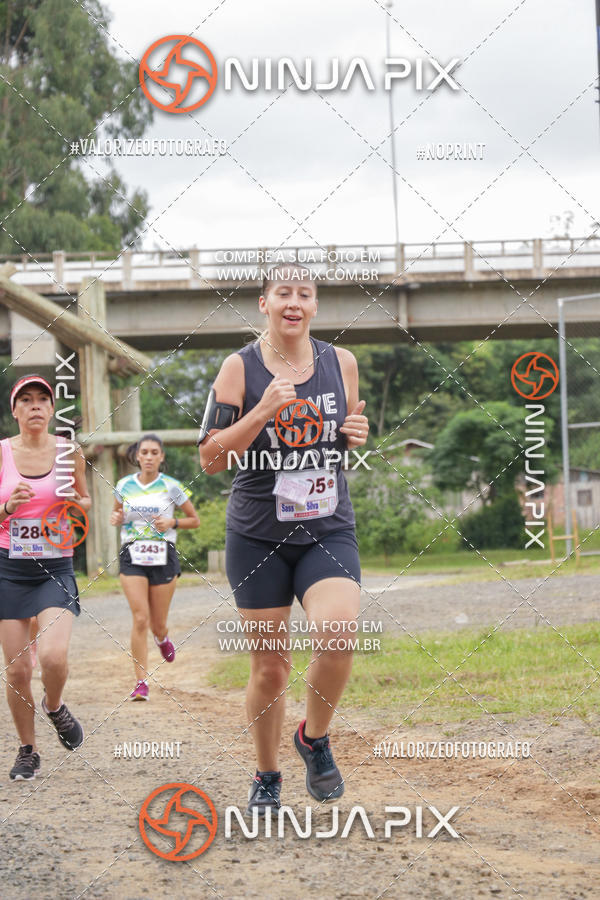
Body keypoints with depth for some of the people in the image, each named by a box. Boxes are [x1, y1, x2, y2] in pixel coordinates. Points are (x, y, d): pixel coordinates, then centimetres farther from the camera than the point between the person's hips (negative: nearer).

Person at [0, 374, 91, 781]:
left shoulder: (69, 451, 2)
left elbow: (86, 503, 16)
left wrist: (73, 499, -6)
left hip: (56, 567, -1)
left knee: (54, 656, -21)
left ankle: (55, 708, 13)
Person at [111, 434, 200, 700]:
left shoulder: (171, 487, -1)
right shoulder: (124, 486, 5)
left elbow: (194, 520, 7)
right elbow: (118, 514, 21)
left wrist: (172, 522, -11)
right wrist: (116, 519, -2)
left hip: (164, 557, 0)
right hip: (132, 557, 0)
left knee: (157, 624, 5)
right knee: (140, 618, -14)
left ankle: (162, 638, 44)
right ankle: (141, 682, -12)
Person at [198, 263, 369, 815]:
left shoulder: (341, 363, 5)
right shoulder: (240, 368, -4)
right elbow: (211, 459, -7)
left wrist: (359, 435, -3)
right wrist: (264, 410, -19)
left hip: (328, 531, 1)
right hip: (258, 536, -1)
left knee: (338, 630, -25)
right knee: (270, 667, 3)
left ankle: (315, 738, 2)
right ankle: (267, 778, 26)